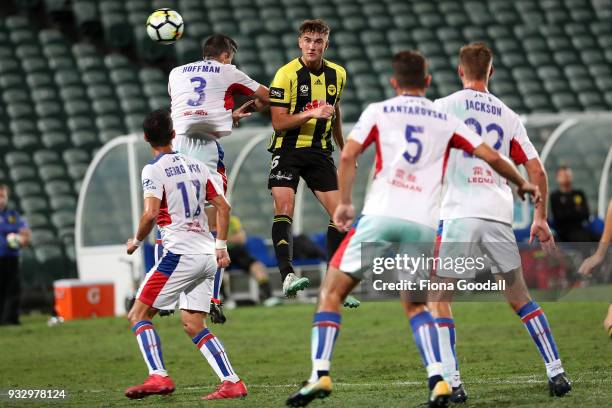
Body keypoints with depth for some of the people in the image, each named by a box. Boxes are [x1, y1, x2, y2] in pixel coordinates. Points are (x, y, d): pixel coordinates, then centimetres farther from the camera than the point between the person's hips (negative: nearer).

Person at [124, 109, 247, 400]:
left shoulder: (154, 170, -7)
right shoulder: (195, 165, 14)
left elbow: (150, 213, -19)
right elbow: (223, 207, 16)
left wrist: (136, 242, -2)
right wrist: (221, 247, 22)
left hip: (180, 253, -7)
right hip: (207, 256, 7)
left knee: (139, 314, 1)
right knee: (193, 324, 10)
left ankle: (158, 376, -15)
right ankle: (232, 383, -1)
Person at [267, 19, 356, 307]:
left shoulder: (337, 74, 6)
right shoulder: (286, 75, -12)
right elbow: (278, 123, -14)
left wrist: (344, 149, 29)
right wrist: (311, 113, -27)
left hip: (319, 151, 5)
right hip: (288, 150, -5)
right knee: (284, 207, -23)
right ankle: (287, 275, -31)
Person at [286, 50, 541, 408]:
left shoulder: (378, 112, 10)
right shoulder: (445, 121, 16)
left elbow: (348, 155, -1)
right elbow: (490, 156, 15)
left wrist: (345, 202, 9)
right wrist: (522, 183, 31)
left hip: (380, 217, -3)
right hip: (424, 225, 3)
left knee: (332, 293, 8)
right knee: (415, 306, 19)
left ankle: (320, 374, -7)